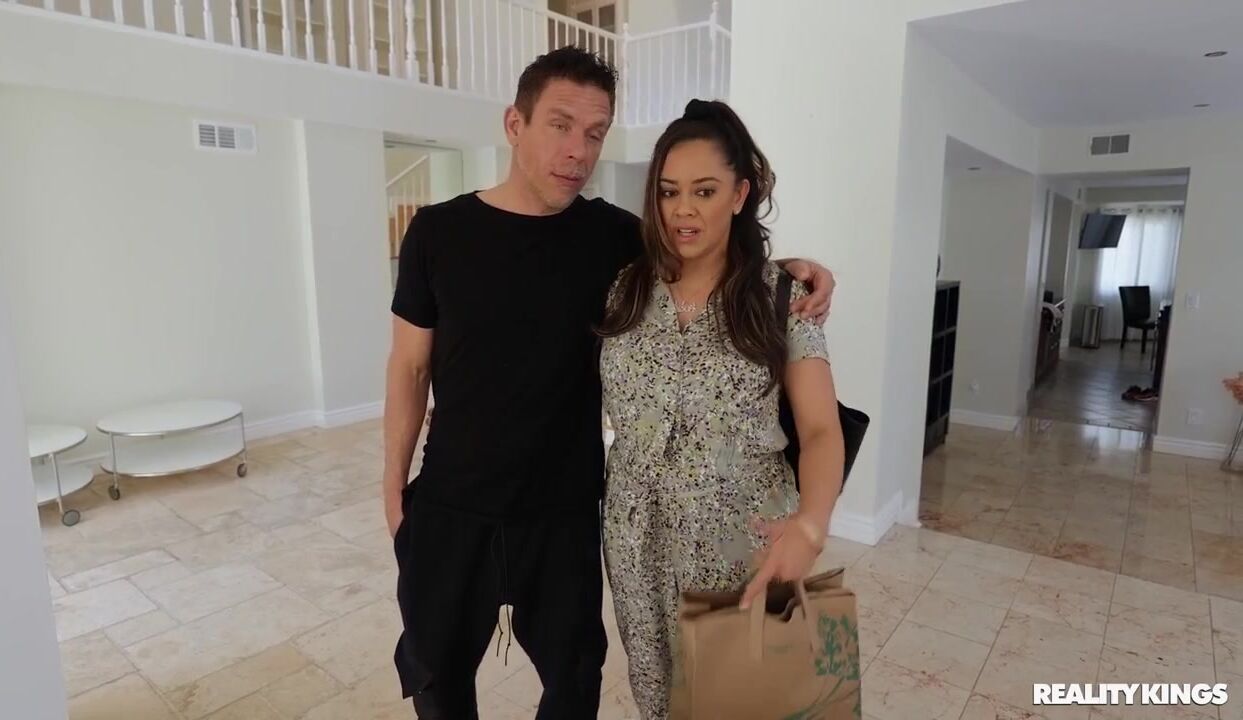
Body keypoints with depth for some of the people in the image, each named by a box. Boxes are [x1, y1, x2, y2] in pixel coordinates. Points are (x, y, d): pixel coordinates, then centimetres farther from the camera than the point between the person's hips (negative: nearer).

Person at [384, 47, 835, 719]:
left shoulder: (610, 233, -6)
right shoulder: (438, 231, -7)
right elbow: (410, 367, -1)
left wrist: (786, 267, -13)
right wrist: (394, 485, 3)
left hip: (564, 511, 0)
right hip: (448, 508, 1)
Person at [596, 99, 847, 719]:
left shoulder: (782, 297, -9)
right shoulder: (624, 289, -1)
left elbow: (821, 429, -12)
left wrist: (810, 523, -29)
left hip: (744, 540, -2)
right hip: (640, 540, 3)